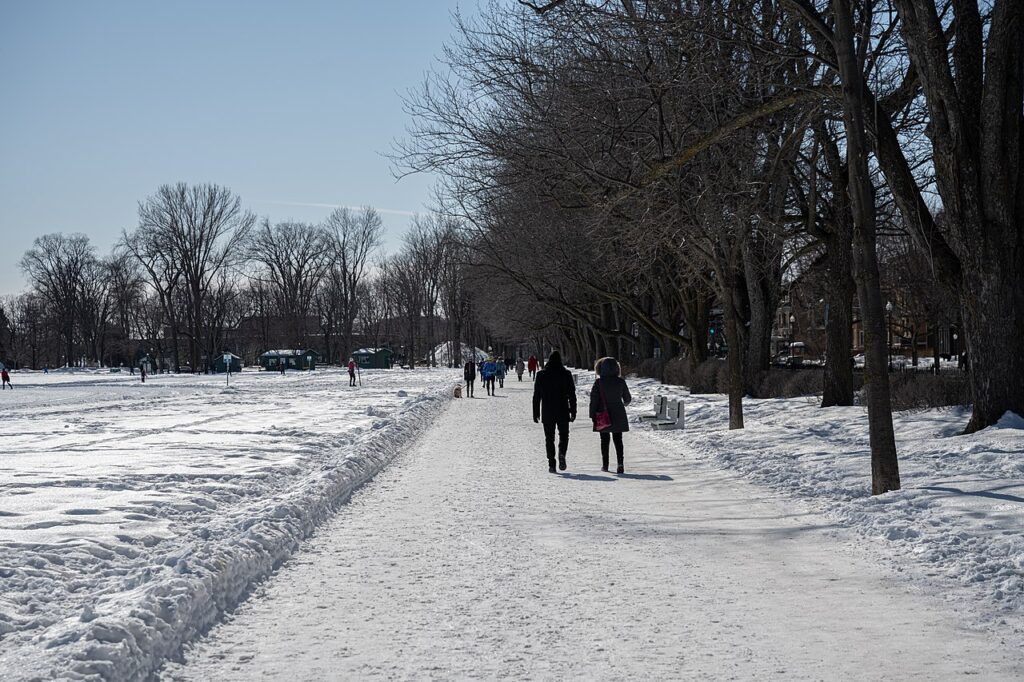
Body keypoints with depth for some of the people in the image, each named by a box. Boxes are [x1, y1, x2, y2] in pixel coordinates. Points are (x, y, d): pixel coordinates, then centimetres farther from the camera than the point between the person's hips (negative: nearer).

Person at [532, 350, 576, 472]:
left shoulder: (541, 375, 0)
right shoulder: (566, 374, -2)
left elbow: (536, 396, 2)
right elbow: (572, 395, -1)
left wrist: (536, 413, 7)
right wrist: (573, 412, 4)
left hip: (547, 412, 0)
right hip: (563, 412, 0)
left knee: (549, 437, 8)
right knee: (563, 434, 13)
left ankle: (551, 463, 0)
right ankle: (562, 453, -14)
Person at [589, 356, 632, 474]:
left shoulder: (599, 382, -10)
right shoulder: (620, 381, -3)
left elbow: (594, 399, -10)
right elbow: (627, 398, 7)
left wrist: (593, 415, -3)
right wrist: (624, 403, 30)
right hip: (618, 416, 1)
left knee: (604, 440, 11)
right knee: (618, 440, 6)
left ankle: (605, 464, 14)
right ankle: (620, 463, -9)